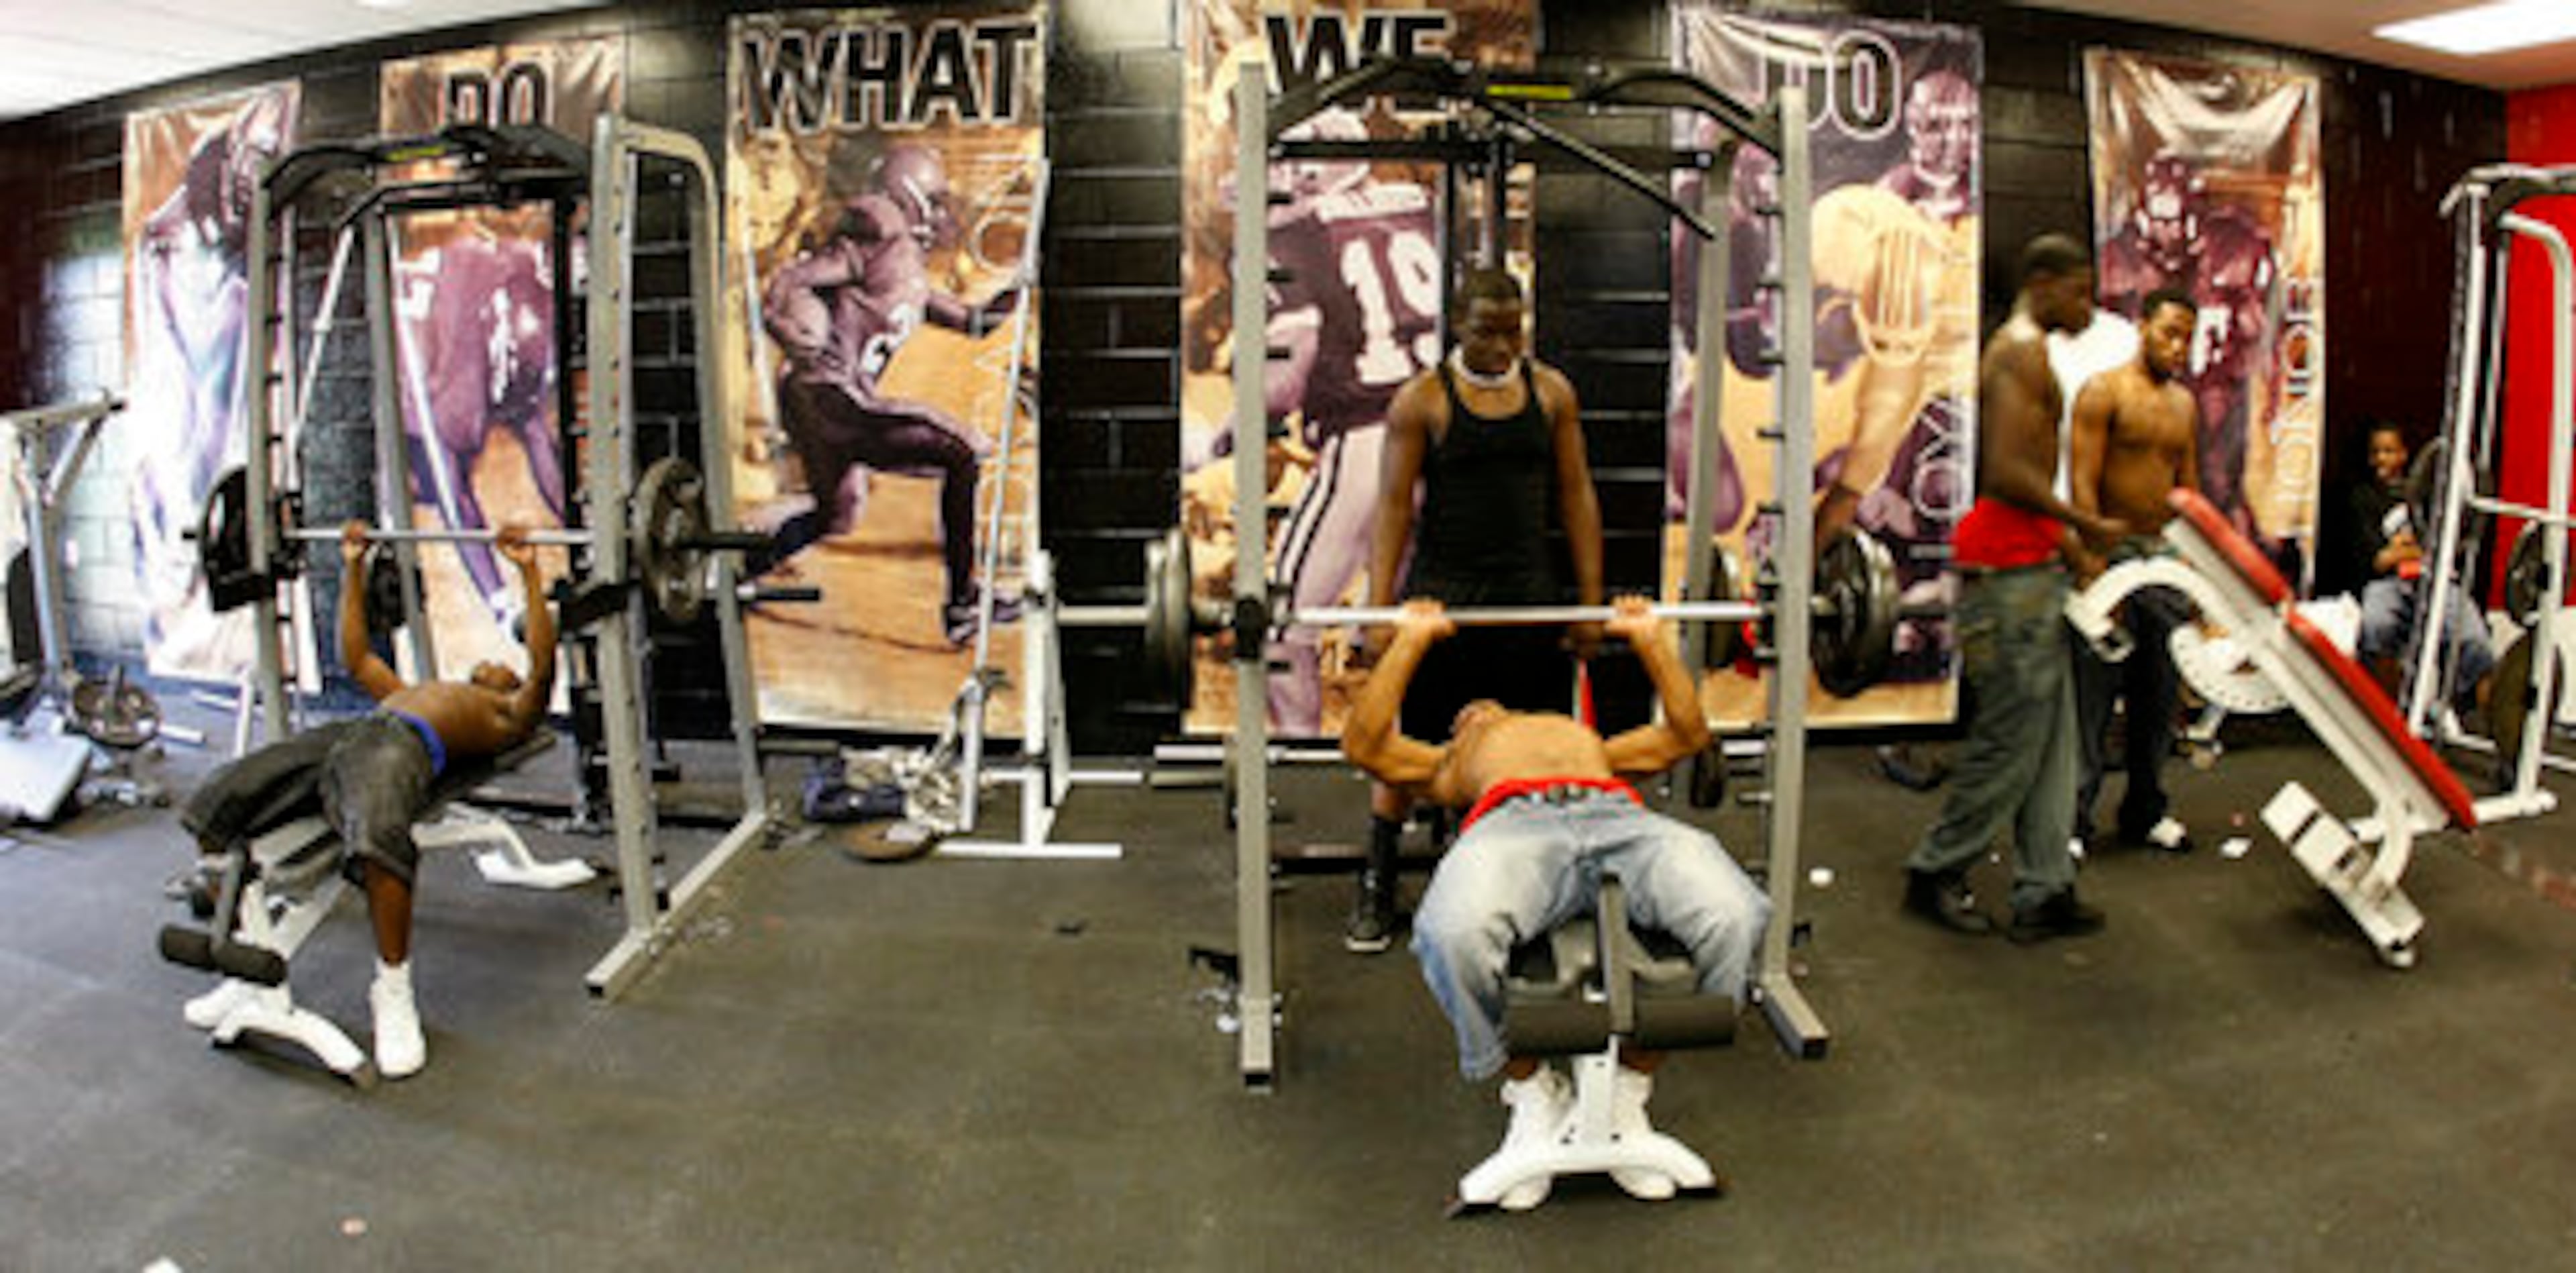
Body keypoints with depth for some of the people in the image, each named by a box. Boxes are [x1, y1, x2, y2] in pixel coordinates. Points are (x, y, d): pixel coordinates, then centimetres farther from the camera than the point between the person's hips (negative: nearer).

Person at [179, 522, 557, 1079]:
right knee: (216, 808, -12)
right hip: (344, 732, 7)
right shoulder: (414, 692, 44)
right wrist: (353, 568, 47)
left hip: (406, 743, -7)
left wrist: (528, 571, 2)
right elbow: (357, 657, 49)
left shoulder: (511, 714, 24)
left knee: (377, 838, -40)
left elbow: (542, 666, 6)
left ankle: (394, 992, -23)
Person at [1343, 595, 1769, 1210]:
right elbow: (1363, 742, 25)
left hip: (1619, 817, 2)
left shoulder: (1590, 743, 48)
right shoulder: (1451, 763, 41)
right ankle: (1531, 1089, -8)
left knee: (1732, 916, -32)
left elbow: (1688, 732, 47)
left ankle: (1629, 1089, -8)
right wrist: (1413, 637, 31)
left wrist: (1650, 636, 49)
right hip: (1513, 821, -2)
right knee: (1457, 932, -39)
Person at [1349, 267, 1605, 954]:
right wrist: (1379, 608, -12)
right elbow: (1394, 504, -5)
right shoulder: (1422, 400, -4)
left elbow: (1576, 497, 6)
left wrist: (1591, 600, 1)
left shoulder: (1552, 391, 5)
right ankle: (1376, 891, 13)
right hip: (1441, 594, -2)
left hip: (1530, 592, 3)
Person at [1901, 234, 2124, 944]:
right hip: (2011, 566, -11)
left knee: (2050, 738, 11)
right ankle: (1935, 874, 11)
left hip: (2028, 565, 11)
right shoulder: (2023, 350, -13)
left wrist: (2067, 545, 22)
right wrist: (2086, 526, -14)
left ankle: (2043, 892, 15)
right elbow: (2007, 473, -23)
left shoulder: (2019, 349, 20)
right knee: (2012, 738, -2)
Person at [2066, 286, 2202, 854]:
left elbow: (2189, 491, 19)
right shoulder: (2104, 391, -5)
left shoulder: (2185, 404, 15)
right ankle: (2072, 820, 2)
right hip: (2113, 551, -6)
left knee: (2160, 696, 11)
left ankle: (2145, 813, 23)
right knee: (2092, 696, -4)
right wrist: (2094, 569, -18)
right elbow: (2082, 484, -11)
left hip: (2167, 556, 6)